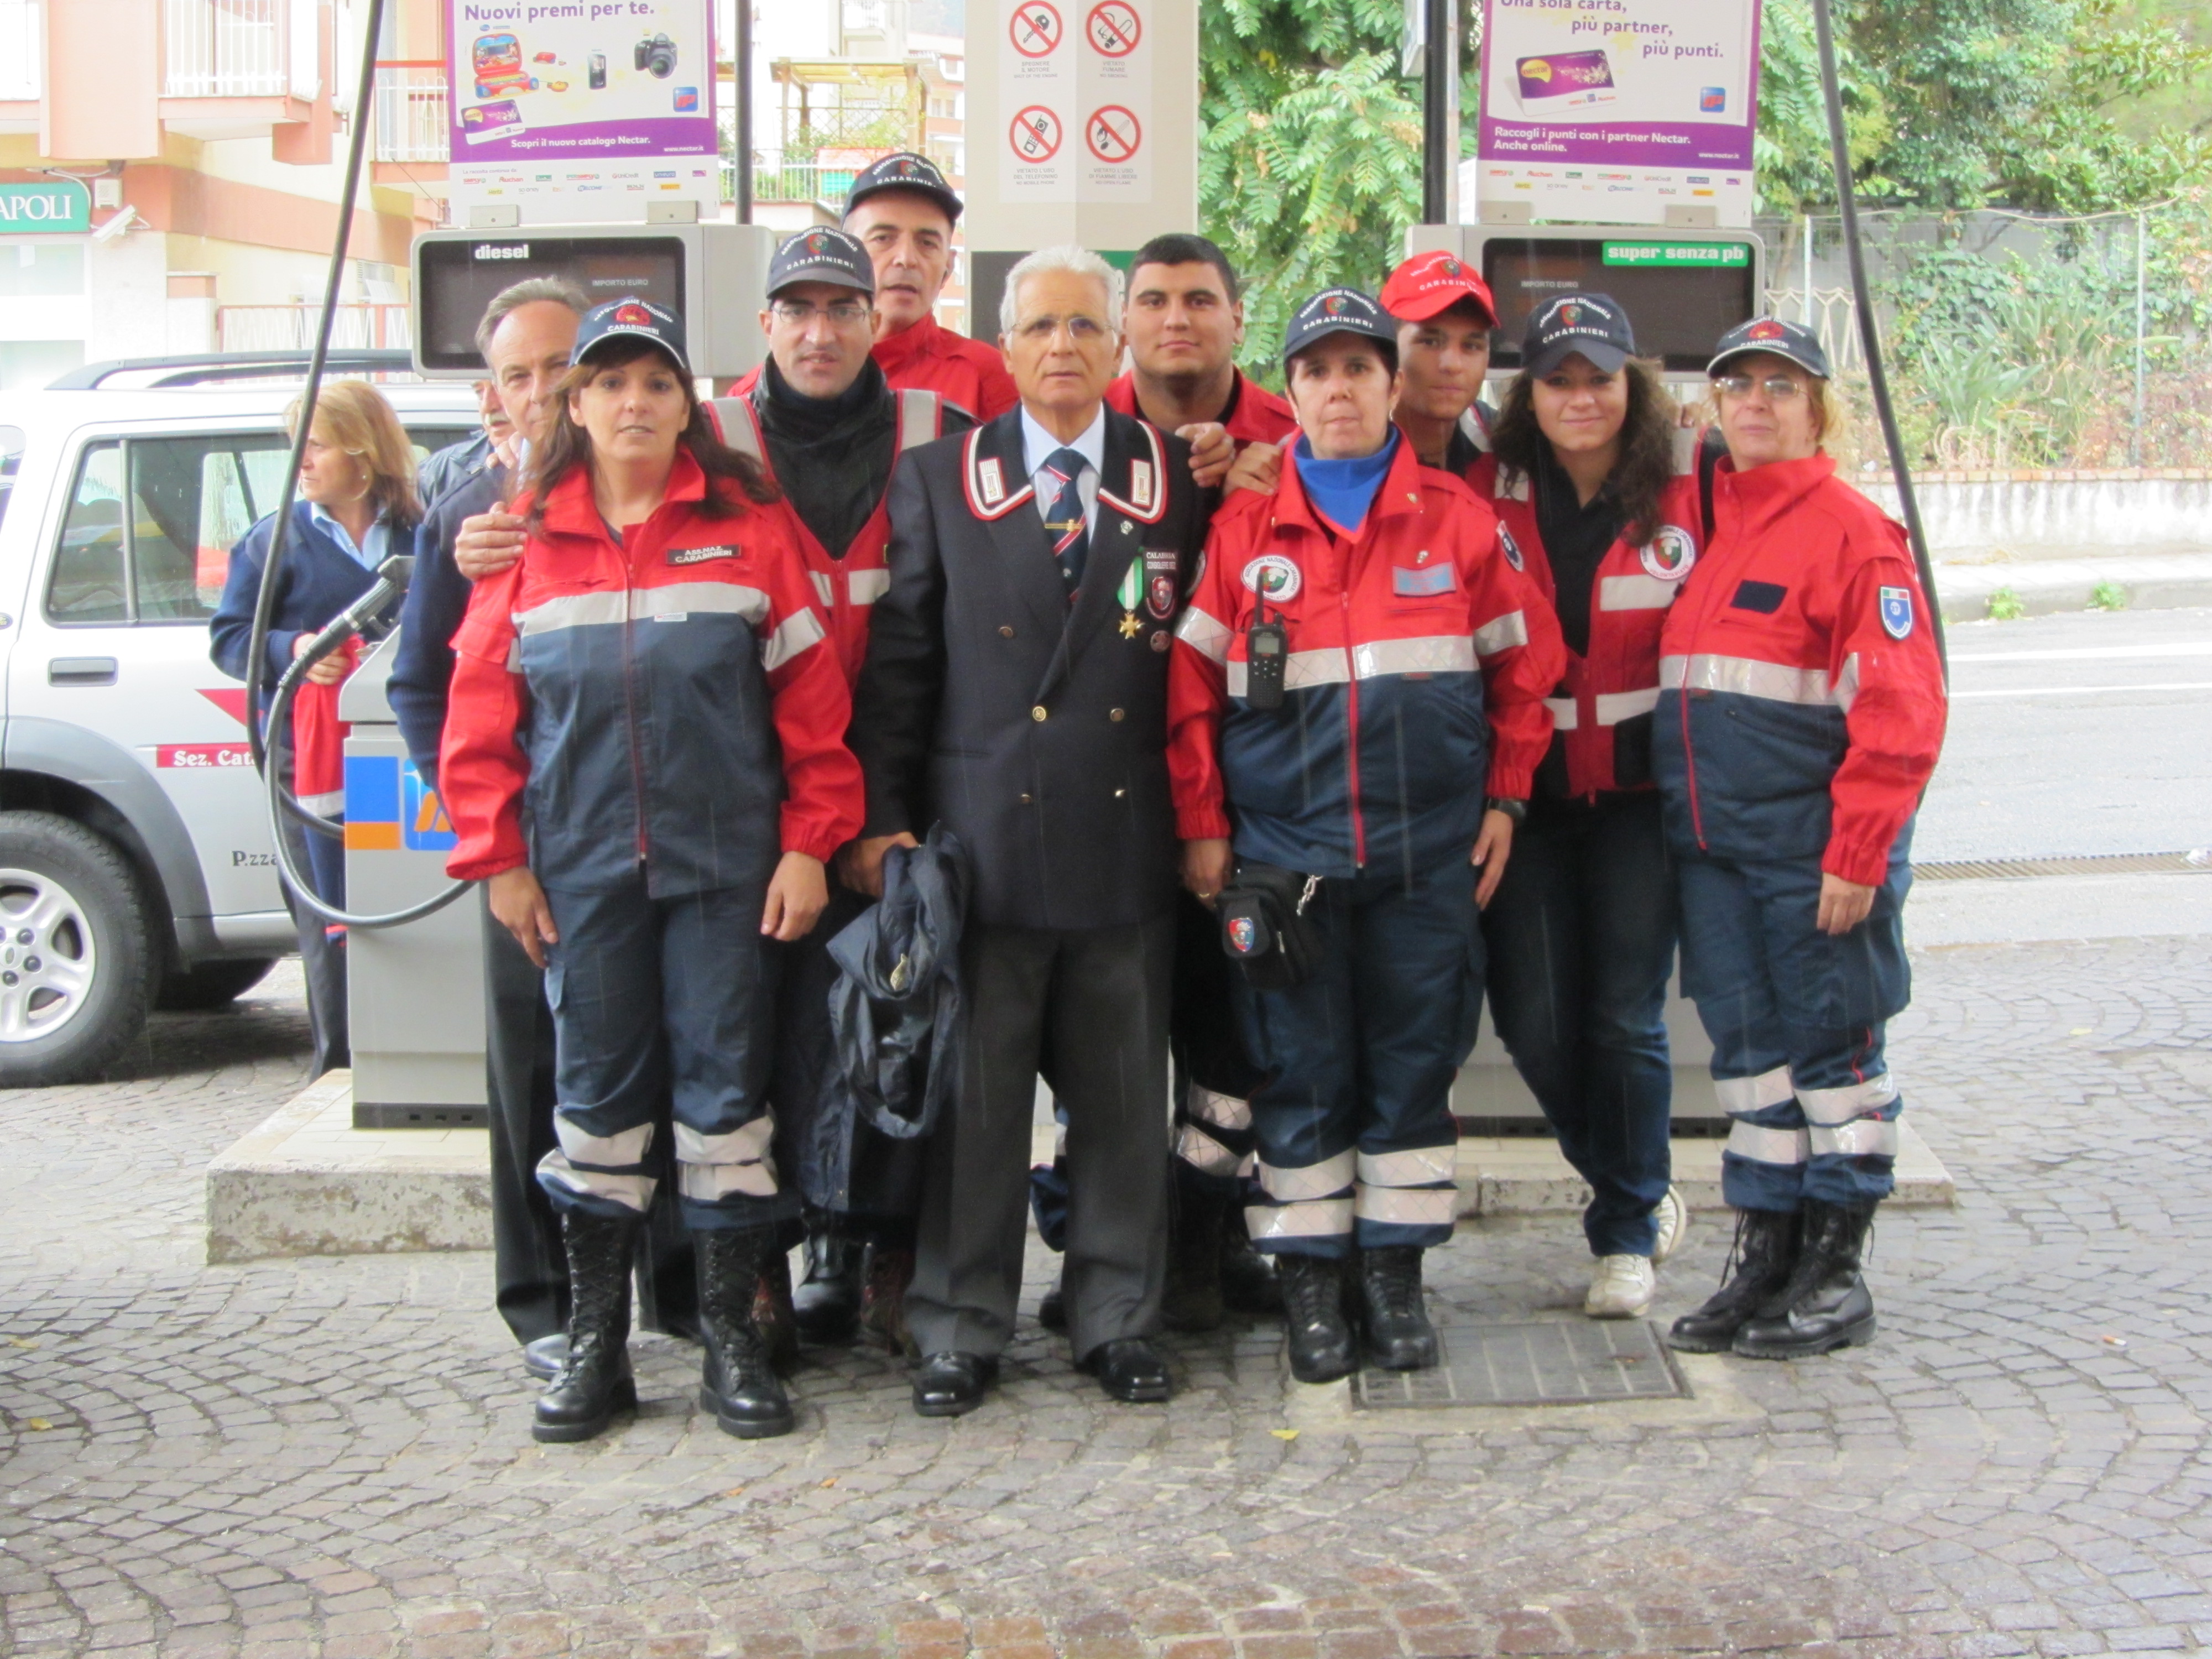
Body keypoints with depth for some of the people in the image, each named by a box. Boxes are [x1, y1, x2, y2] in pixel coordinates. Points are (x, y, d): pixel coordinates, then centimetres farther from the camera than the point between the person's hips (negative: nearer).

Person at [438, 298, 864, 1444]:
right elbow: (480, 712, 6)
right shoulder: (528, 538, 5)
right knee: (596, 1089, 8)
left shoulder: (745, 528, 1)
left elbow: (810, 692, -1)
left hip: (726, 865, -1)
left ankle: (731, 1331, 15)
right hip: (581, 873, 2)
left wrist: (810, 841, -5)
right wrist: (497, 856, 1)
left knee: (724, 1083, 3)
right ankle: (594, 1339, 18)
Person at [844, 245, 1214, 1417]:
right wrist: (881, 819, -2)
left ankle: (1117, 1322, 22)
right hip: (981, 834, -1)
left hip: (1127, 839, 1)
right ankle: (959, 1331, 17)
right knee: (973, 1095, 5)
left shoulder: (1178, 481, 7)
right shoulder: (938, 479, 6)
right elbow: (898, 662, 3)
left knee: (1124, 1097, 9)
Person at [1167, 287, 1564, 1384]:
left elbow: (1526, 662, 9)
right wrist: (1202, 826, -1)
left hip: (1430, 845, 1)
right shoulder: (1243, 528, 1)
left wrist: (1503, 800, 5)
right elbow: (1190, 686, 2)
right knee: (1299, 1067, 4)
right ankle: (1310, 1278, 15)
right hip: (1283, 848, -1)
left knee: (1414, 1059, 6)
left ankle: (1397, 1272, 18)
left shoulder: (1457, 519, 4)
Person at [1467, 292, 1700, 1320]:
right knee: (1531, 1016, 1)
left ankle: (1626, 1233, 18)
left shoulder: (1687, 484, -1)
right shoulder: (1488, 492, 1)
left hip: (1641, 787, -1)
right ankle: (1639, 1187, 25)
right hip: (1526, 787, 2)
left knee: (1625, 1015, -1)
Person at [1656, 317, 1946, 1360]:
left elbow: (1901, 708, -12)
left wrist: (1858, 852, -15)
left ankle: (1835, 1273, 12)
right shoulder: (1700, 524, 13)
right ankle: (1763, 1258, 19)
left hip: (1812, 850, -6)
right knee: (1748, 1044, 10)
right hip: (1710, 844, 6)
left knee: (1830, 1042, 3)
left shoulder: (1852, 531, -7)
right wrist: (1678, 822, 11)